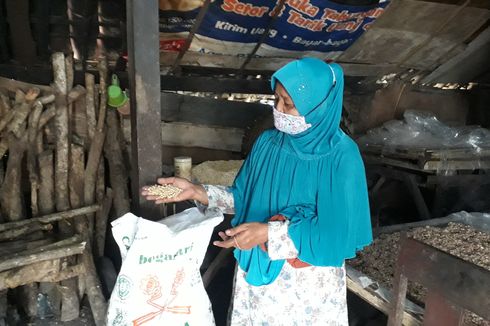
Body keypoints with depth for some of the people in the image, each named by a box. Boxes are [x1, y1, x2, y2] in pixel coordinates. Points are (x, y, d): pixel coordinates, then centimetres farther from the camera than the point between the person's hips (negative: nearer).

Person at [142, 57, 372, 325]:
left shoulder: (341, 157, -20)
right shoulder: (268, 142, -5)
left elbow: (336, 232, -21)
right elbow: (244, 198, 3)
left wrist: (268, 233, -28)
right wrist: (196, 192, -8)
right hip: (258, 269, 4)